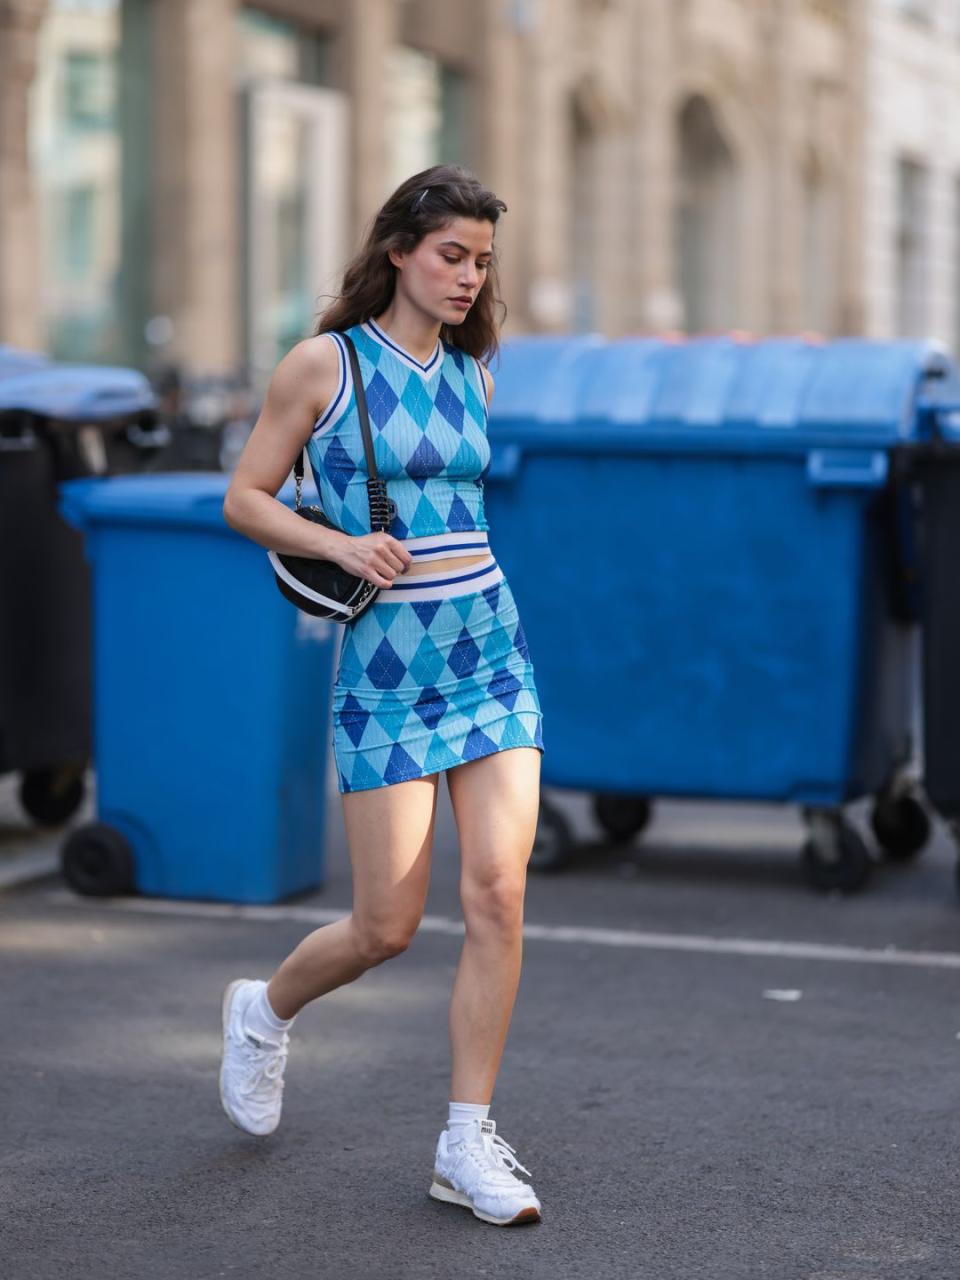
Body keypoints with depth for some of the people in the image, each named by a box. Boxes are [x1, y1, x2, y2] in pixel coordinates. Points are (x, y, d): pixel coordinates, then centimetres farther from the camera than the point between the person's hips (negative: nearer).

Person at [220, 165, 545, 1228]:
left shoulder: (471, 374, 10)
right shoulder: (326, 362, -3)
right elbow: (244, 499, 0)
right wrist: (338, 544, -14)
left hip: (492, 651, 4)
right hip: (385, 667, -4)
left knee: (497, 895, -7)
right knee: (386, 927, -1)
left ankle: (468, 1146, 3)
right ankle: (264, 1011, 32)